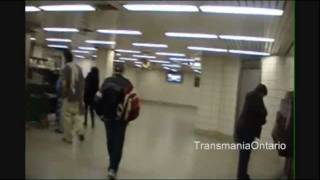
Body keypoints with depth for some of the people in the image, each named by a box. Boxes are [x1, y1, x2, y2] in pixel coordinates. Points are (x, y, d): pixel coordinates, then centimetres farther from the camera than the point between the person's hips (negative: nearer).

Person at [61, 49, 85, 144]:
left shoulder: (66, 68, -10)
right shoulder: (78, 67, 8)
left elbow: (64, 83, -19)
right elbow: (82, 82, 11)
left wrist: (63, 94, -6)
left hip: (69, 96, -5)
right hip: (78, 96, 6)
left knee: (67, 117, 5)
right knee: (77, 115, 16)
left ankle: (68, 137, 12)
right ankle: (80, 132, 0)